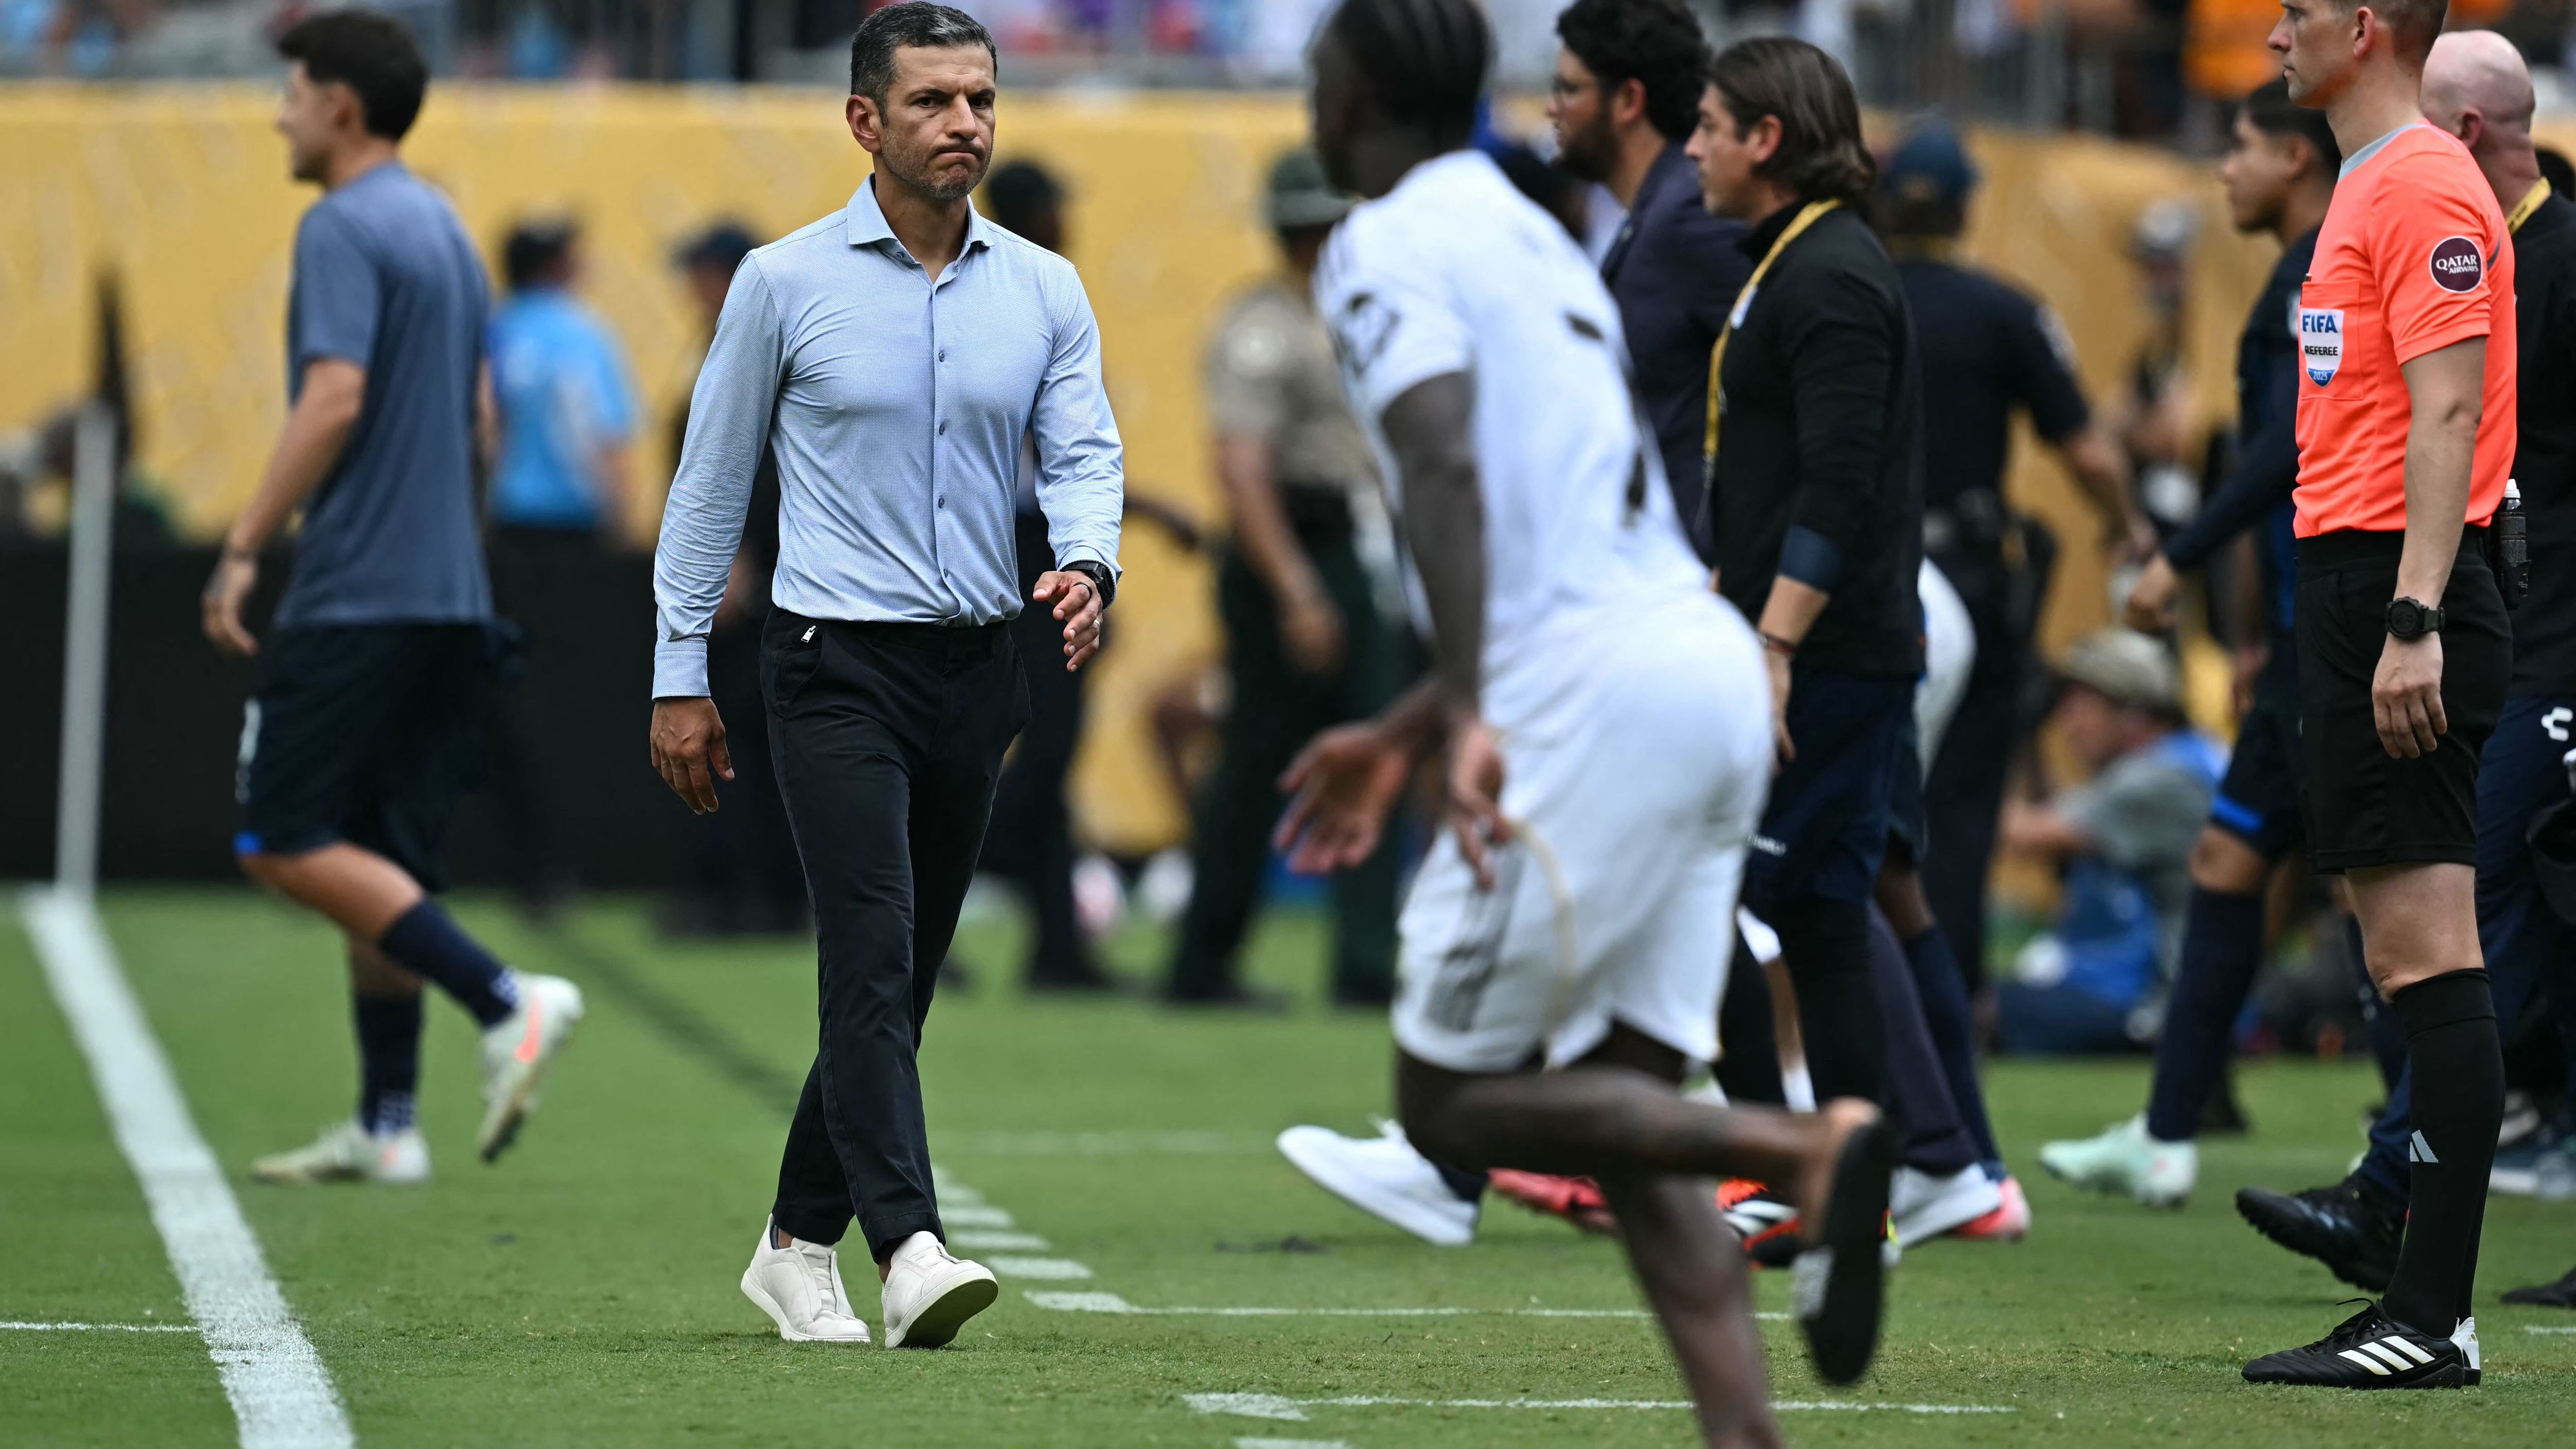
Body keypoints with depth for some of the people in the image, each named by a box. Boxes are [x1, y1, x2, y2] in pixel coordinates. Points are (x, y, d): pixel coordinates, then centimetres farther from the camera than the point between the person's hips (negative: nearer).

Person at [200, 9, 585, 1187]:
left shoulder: (344, 228, -11)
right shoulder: (444, 230, 17)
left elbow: (334, 399, -21)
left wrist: (243, 548, -18)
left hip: (354, 595, -9)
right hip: (447, 594, 9)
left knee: (285, 845, -7)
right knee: (377, 857, 11)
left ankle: (505, 1000, -18)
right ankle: (385, 1126, 9)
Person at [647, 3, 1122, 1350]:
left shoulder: (1045, 291, 7)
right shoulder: (785, 281, -2)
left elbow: (1083, 448, 3)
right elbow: (712, 477, 4)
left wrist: (1086, 566, -20)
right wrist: (681, 672, 3)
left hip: (976, 670, 4)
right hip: (838, 666, -4)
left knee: (902, 976, 10)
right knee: (873, 952, -17)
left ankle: (798, 1245, 23)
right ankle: (908, 1250, -26)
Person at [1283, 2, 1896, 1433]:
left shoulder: (1386, 249, -1)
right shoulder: (1534, 240, 27)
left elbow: (1446, 471, -18)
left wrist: (1465, 715, -27)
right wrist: (1398, 738, 38)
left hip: (1601, 698, -9)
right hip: (1712, 665, 9)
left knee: (1450, 1099, -2)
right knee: (1618, 1106, 8)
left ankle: (1807, 1151, -19)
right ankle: (1745, 1439, -7)